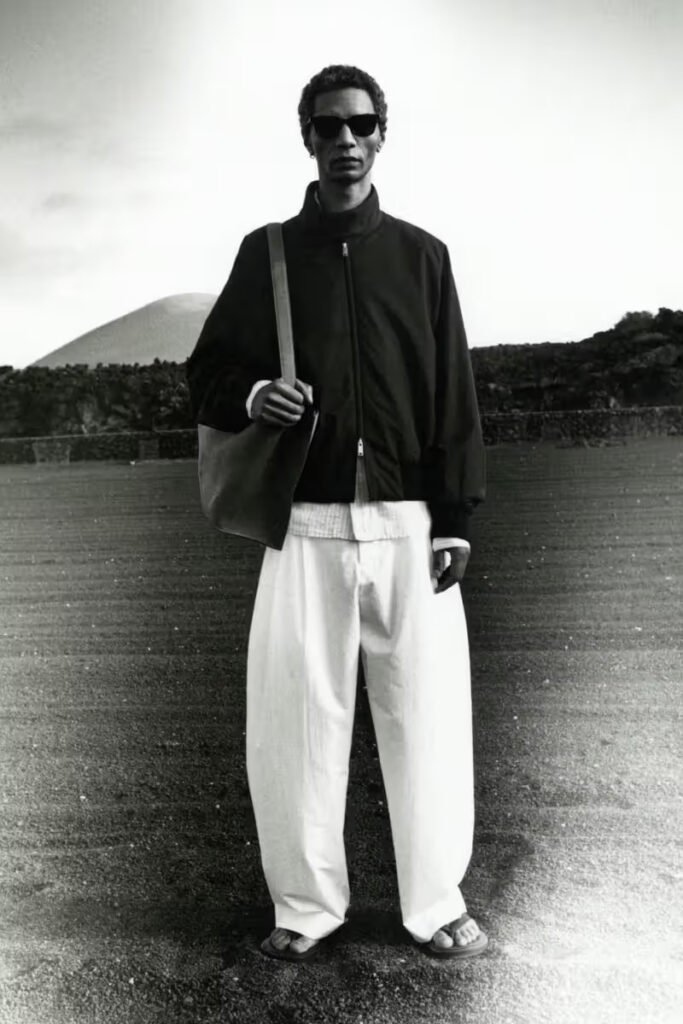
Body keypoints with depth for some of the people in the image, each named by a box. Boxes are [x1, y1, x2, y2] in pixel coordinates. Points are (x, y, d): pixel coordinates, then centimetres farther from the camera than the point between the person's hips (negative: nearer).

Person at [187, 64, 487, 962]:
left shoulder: (420, 254, 11)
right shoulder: (266, 253, 10)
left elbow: (453, 397, 7)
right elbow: (205, 372, 14)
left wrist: (454, 518, -1)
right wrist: (249, 394, -10)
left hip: (407, 525, 0)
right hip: (306, 526, 0)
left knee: (426, 716, 2)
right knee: (296, 718, 2)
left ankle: (436, 904, 20)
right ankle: (307, 905, 20)